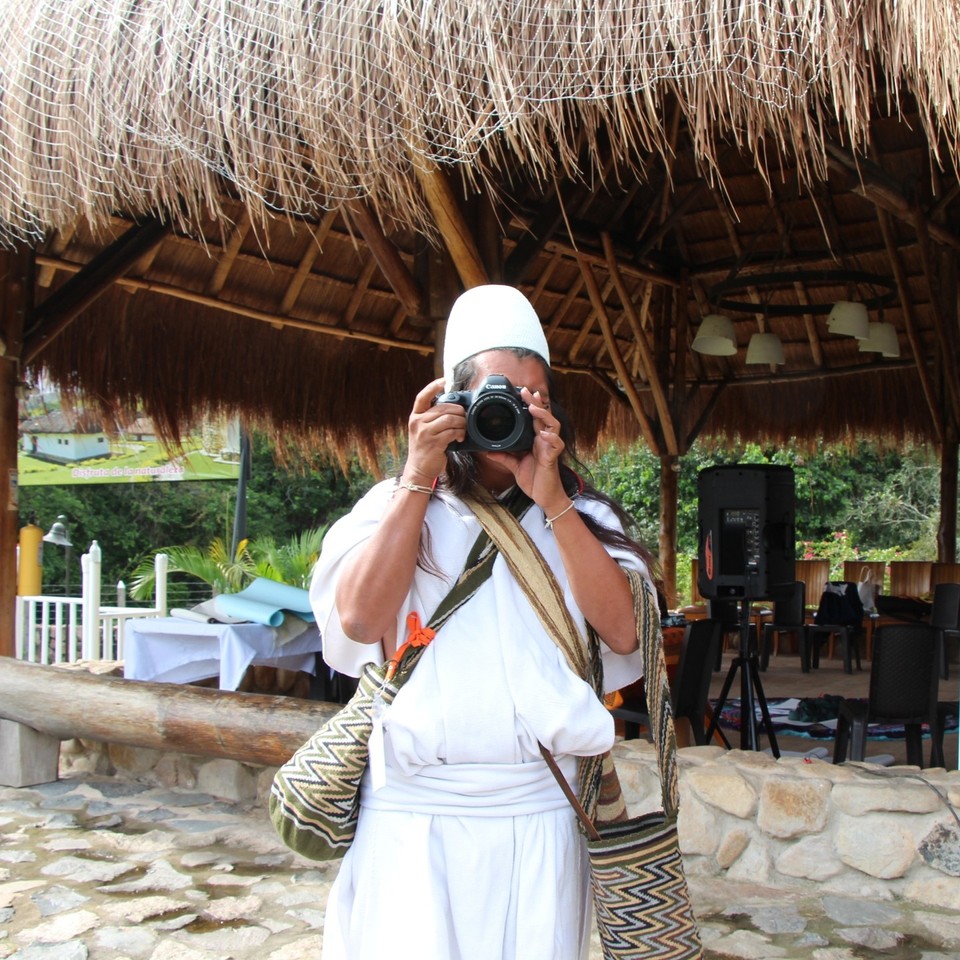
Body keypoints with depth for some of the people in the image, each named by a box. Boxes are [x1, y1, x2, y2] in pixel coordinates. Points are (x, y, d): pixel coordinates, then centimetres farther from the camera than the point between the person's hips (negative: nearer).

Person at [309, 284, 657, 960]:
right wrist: (419, 479, -10)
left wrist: (552, 500, -11)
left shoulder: (582, 516, 9)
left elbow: (622, 632, -6)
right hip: (414, 813, -1)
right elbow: (359, 619, -10)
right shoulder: (399, 505, 7)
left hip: (540, 813, 1)